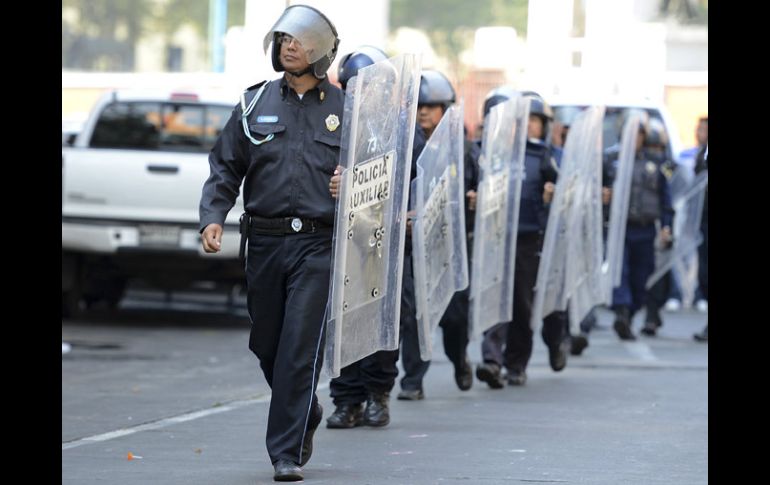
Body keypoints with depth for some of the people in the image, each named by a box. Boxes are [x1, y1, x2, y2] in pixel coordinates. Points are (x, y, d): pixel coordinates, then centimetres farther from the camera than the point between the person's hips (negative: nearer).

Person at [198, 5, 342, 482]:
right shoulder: (255, 104, 8)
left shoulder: (342, 110, 4)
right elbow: (225, 169, 9)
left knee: (300, 347, -10)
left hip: (317, 244, -3)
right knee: (267, 344, 11)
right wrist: (214, 217, -6)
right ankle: (306, 413, 37)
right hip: (264, 242, 3)